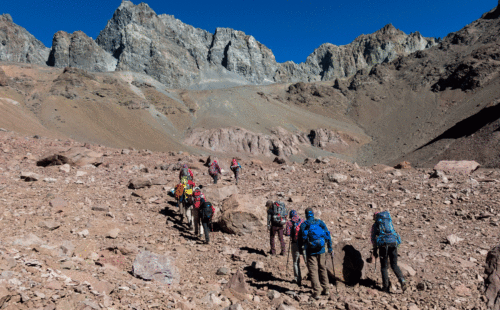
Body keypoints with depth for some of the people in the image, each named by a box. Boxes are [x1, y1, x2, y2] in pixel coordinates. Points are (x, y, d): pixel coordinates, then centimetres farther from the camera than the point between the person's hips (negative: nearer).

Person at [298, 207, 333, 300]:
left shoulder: (303, 225, -1)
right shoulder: (320, 222, 5)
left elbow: (300, 238, 2)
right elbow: (327, 235, 4)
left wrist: (300, 249, 17)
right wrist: (330, 248, 9)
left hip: (310, 251, -3)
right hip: (321, 250, 3)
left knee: (313, 271, 1)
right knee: (323, 269, 16)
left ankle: (316, 292, -2)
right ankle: (326, 289, 25)